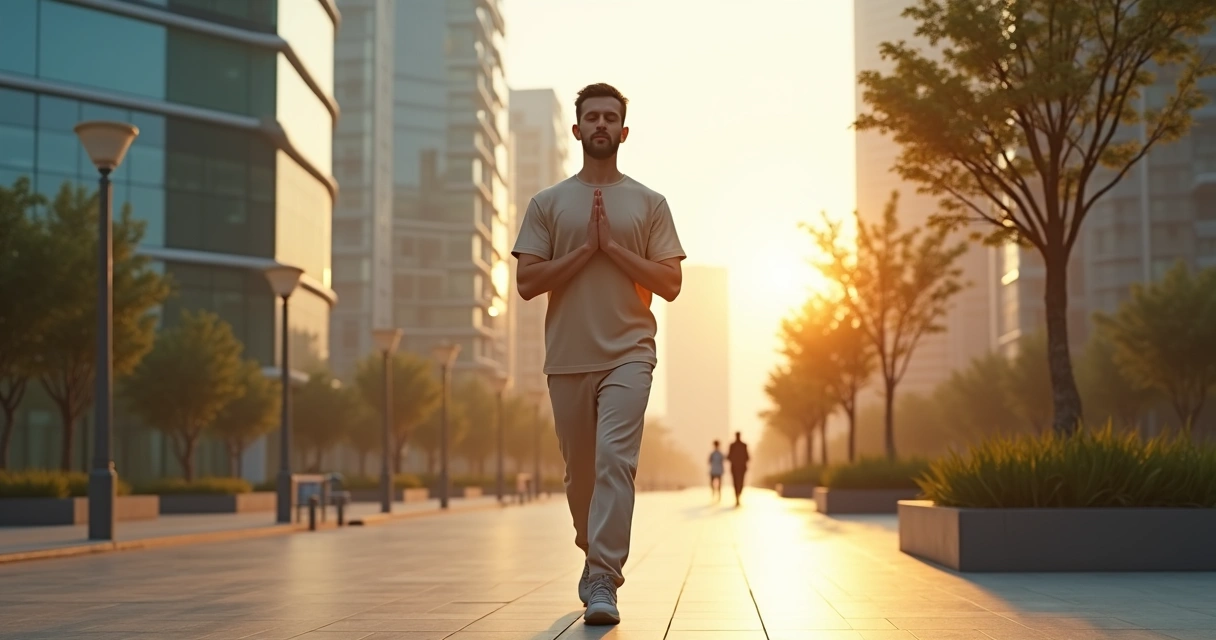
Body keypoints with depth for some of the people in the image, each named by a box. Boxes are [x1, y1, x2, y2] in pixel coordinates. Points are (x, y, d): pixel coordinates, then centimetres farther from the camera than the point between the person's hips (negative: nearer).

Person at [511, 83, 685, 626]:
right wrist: (586, 248, -9)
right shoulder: (548, 204, 8)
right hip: (567, 357, 2)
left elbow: (670, 283, -1)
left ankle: (603, 582, -20)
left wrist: (612, 245, -9)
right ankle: (594, 558, 35)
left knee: (615, 458, -18)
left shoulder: (649, 203, 7)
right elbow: (527, 282, -1)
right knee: (579, 471, 12)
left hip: (628, 354, -2)